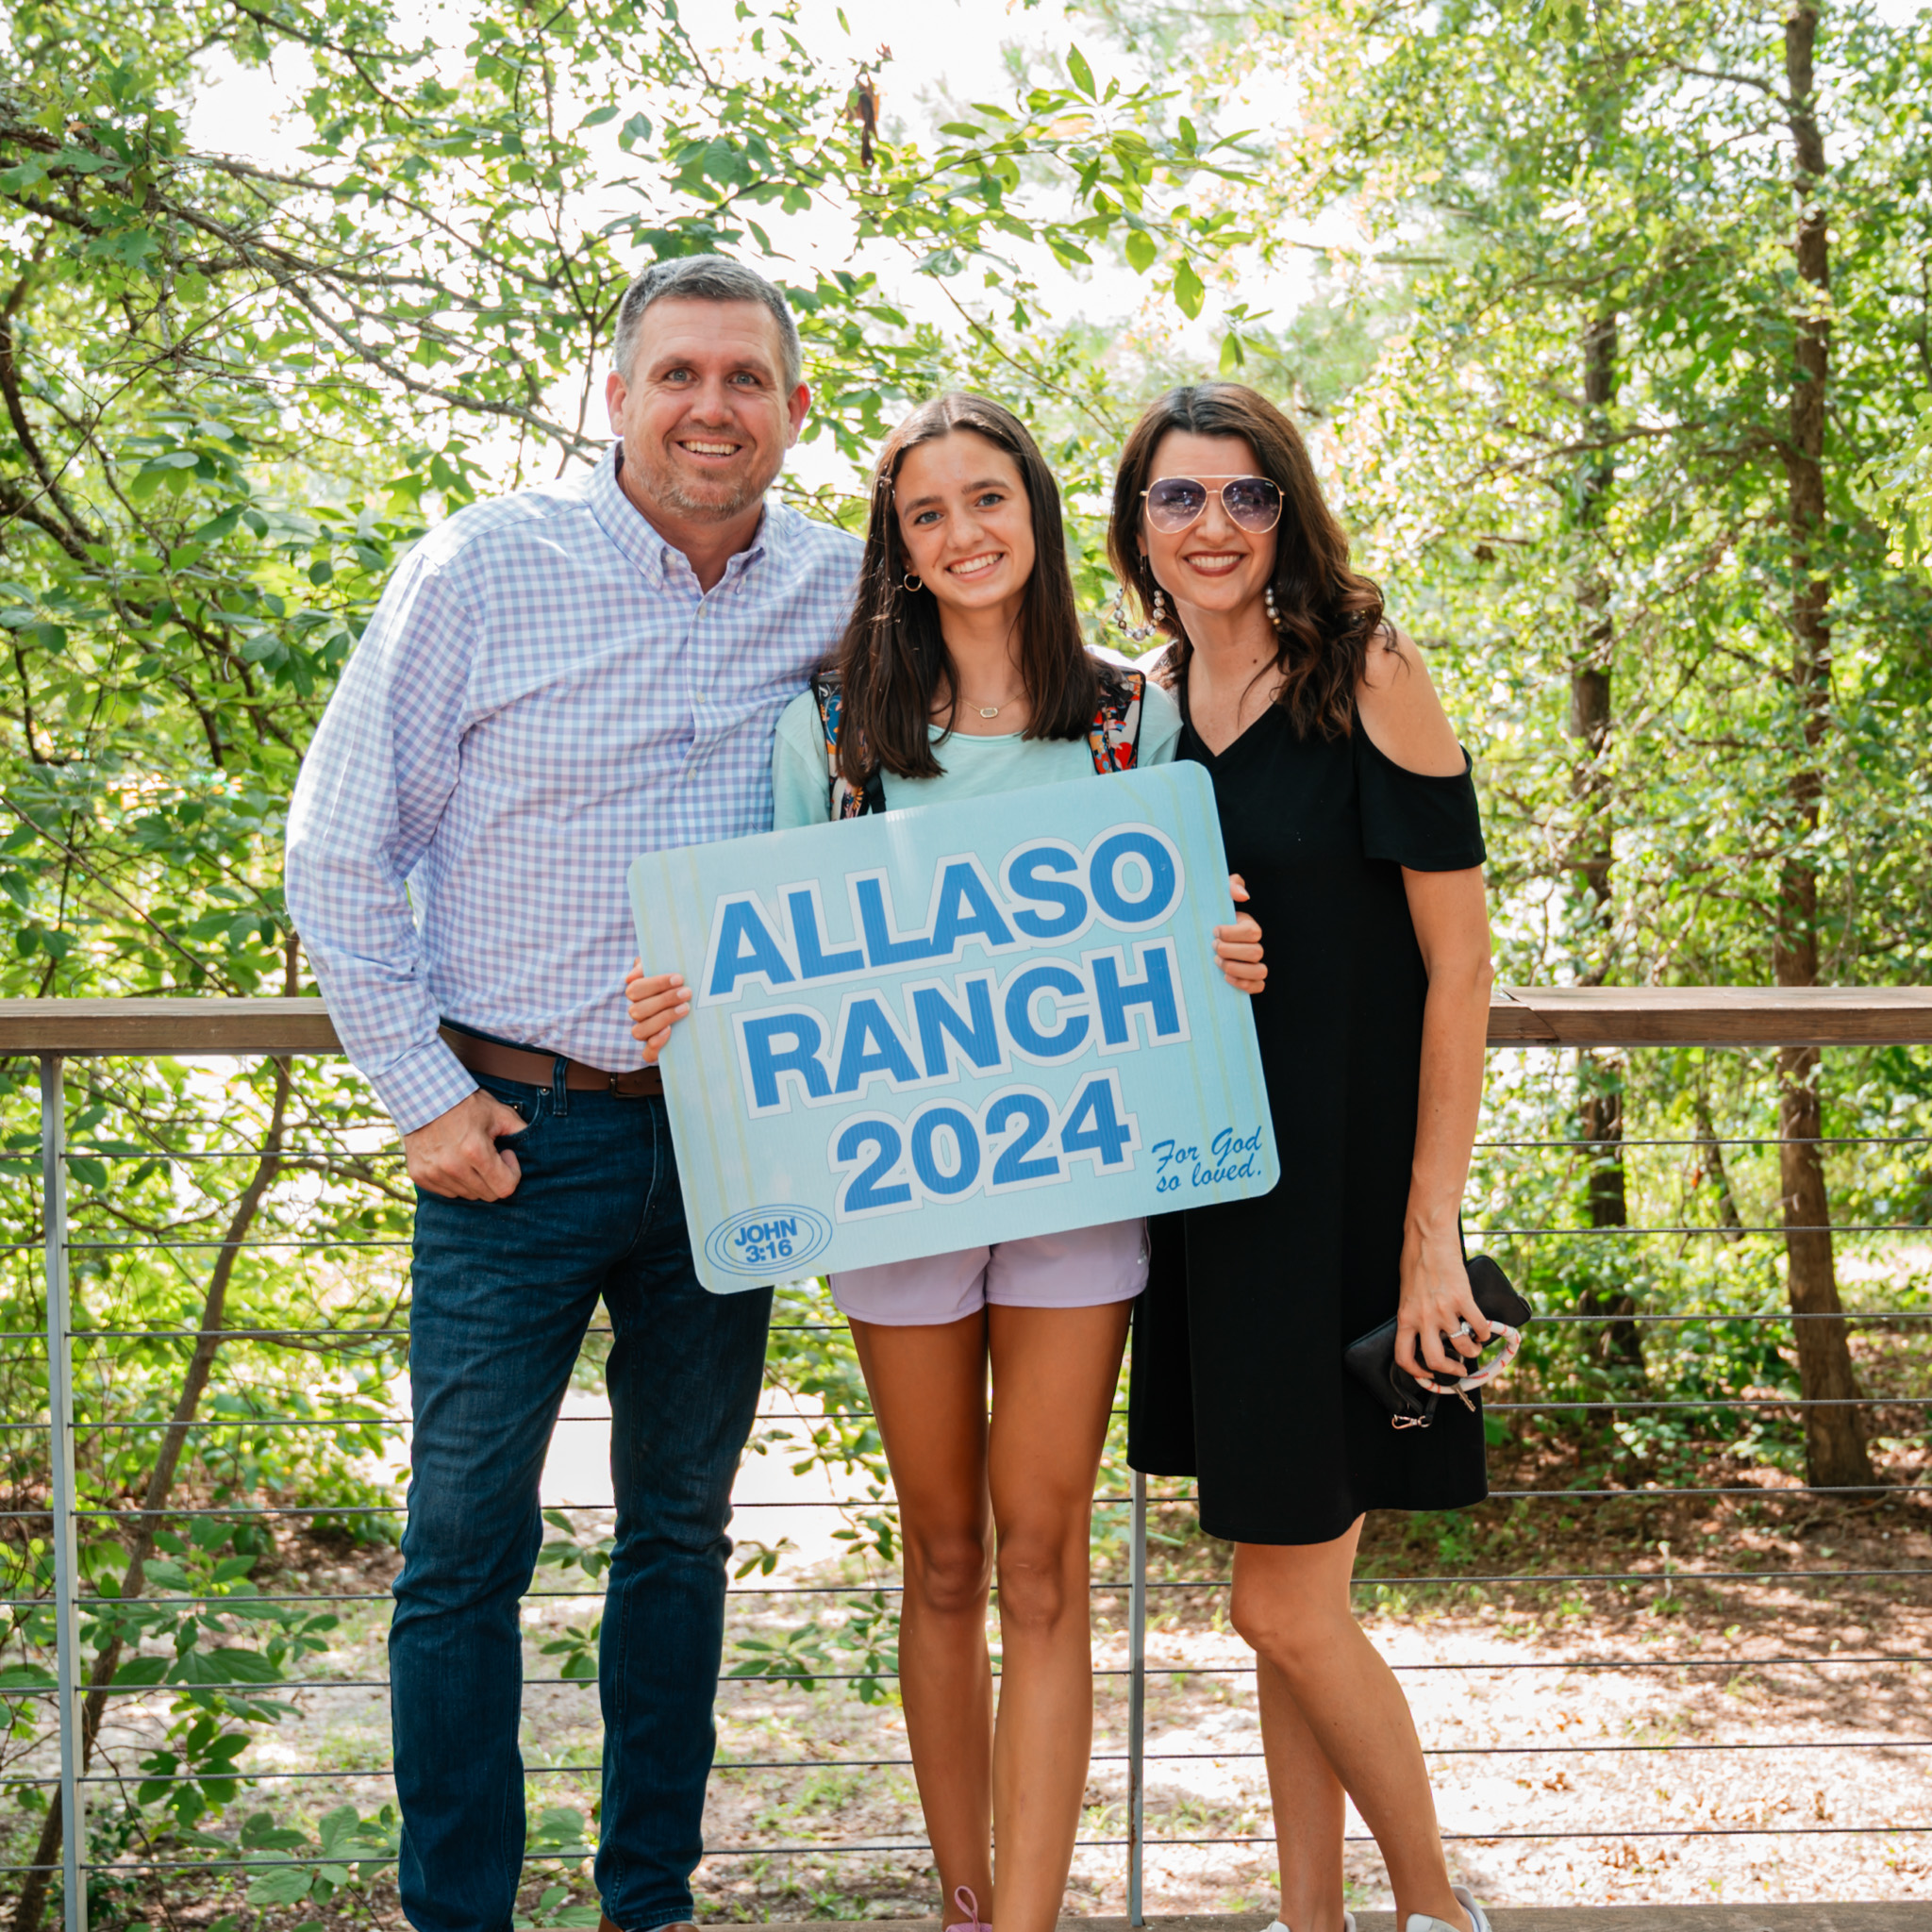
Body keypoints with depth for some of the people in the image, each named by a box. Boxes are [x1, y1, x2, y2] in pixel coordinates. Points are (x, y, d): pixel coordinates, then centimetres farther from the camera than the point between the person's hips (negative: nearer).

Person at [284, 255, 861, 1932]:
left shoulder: (840, 592, 2)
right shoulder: (484, 571, -7)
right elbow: (340, 850, -4)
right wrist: (423, 1092, -7)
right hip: (520, 1127, -3)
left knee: (682, 1532, 13)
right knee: (470, 1543, 1)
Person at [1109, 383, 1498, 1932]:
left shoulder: (1368, 679, -9)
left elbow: (1458, 964, -11)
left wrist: (1430, 1231, -15)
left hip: (1345, 1184, -6)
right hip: (1212, 1189, 6)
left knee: (1287, 1604, -4)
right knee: (1291, 1599, 13)